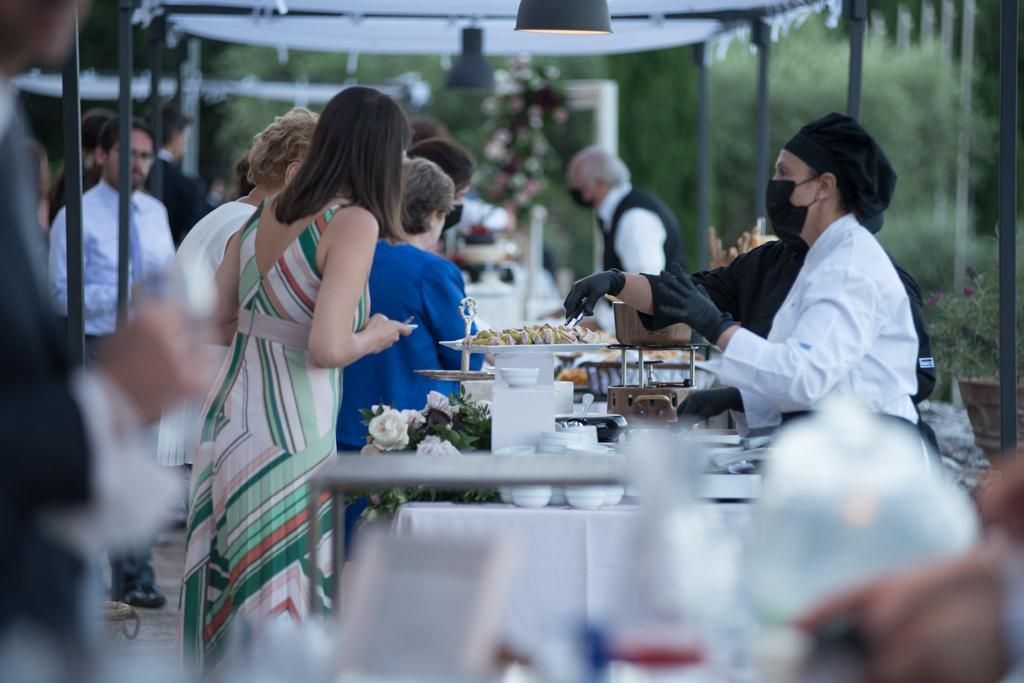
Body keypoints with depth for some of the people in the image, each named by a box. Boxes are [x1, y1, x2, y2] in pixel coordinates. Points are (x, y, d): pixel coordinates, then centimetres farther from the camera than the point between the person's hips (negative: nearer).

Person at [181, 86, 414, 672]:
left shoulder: (265, 214, 9)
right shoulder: (355, 223, -12)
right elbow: (327, 349, -21)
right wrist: (373, 337, -2)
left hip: (228, 419, 7)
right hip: (288, 432, -7)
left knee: (225, 589, 15)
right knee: (282, 602, 1)